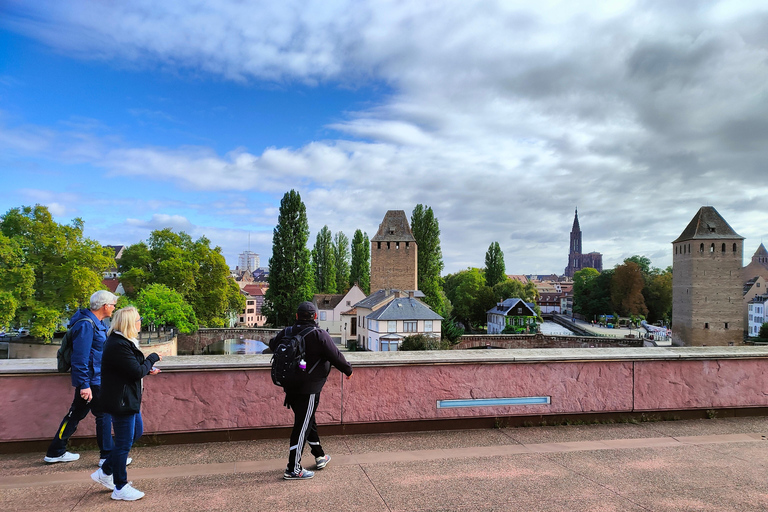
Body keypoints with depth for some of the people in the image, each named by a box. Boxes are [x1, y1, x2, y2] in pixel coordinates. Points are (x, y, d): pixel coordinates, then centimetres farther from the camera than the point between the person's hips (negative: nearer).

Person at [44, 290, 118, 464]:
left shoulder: (96, 323, 11)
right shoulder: (86, 324, -20)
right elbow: (80, 357, -24)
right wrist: (84, 384, -25)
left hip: (95, 379, 10)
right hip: (91, 381, -10)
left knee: (76, 415, 17)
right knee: (104, 415, -1)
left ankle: (55, 452, 29)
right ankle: (107, 456, 9)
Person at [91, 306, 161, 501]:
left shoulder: (121, 342, 9)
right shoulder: (119, 346, -25)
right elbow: (137, 372, -24)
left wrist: (147, 370, 2)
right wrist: (152, 358, -11)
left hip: (128, 399, 11)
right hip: (121, 402, -11)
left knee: (136, 432, 22)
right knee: (124, 443, 2)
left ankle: (105, 472, 32)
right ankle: (120, 488, 19)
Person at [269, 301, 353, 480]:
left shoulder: (286, 333, 2)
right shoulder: (319, 335, -16)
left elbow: (273, 345, 22)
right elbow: (336, 356, -13)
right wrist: (348, 370, 5)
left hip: (290, 388, 7)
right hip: (309, 390, -7)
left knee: (308, 421, 20)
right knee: (302, 427, 0)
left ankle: (320, 456, 36)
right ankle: (293, 469, 6)